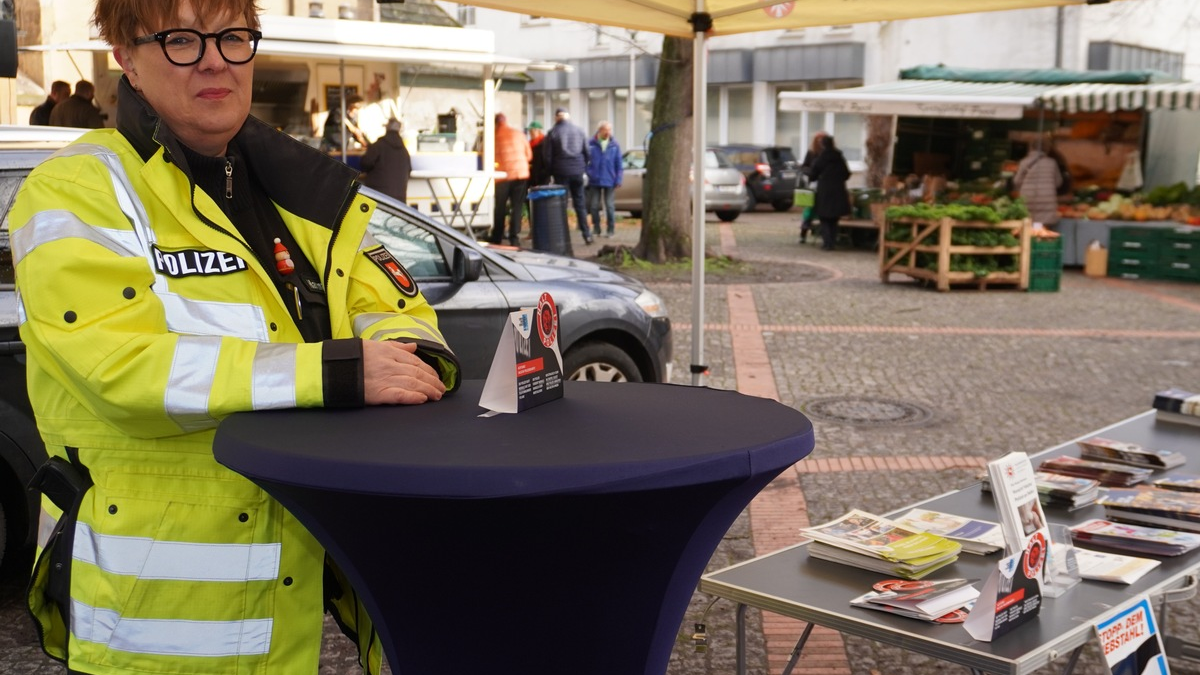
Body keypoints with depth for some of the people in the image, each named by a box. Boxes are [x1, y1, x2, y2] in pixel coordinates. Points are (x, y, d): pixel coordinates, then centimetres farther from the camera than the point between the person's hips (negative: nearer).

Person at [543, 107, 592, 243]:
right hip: (577, 171, 3)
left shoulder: (552, 133, -5)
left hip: (561, 172, -3)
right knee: (579, 203, 9)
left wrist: (552, 171, 8)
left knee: (561, 204, 2)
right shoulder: (579, 131, 4)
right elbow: (586, 152, 7)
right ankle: (586, 234, 5)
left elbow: (547, 155, -4)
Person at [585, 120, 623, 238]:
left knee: (610, 206, 2)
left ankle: (611, 230, 12)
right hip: (594, 181, 0)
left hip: (609, 181, 0)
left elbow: (619, 164, 3)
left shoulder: (614, 145, 2)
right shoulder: (591, 144, -2)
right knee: (594, 206, 4)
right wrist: (589, 173, -6)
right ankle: (596, 229, 16)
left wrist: (618, 180, -2)